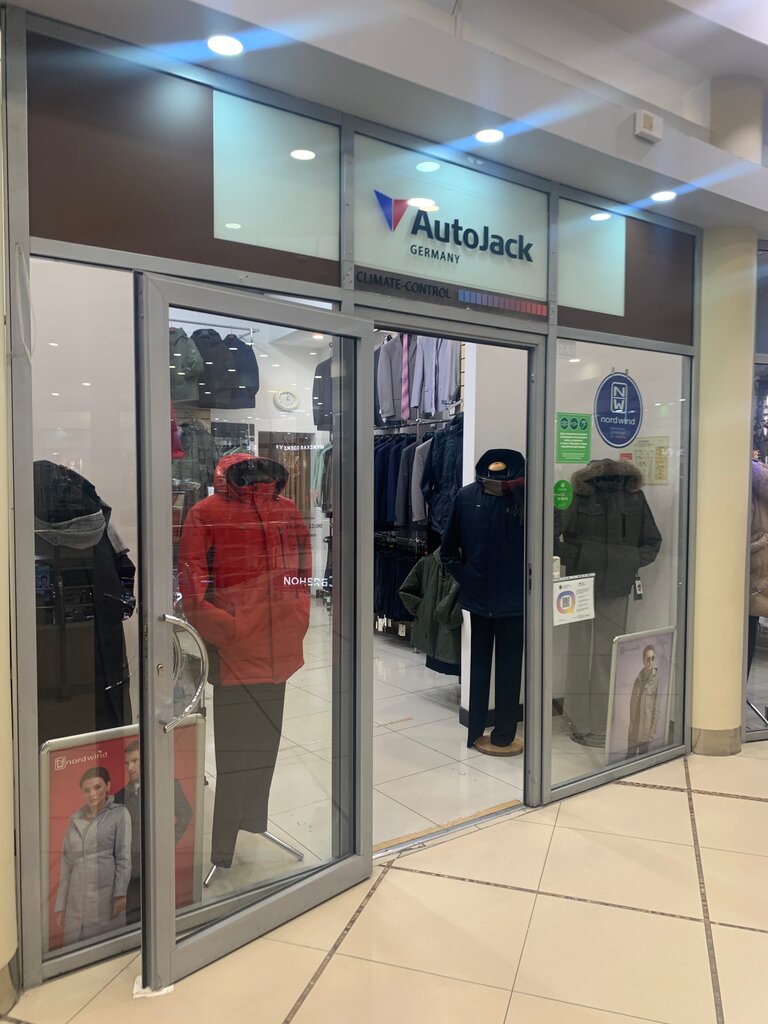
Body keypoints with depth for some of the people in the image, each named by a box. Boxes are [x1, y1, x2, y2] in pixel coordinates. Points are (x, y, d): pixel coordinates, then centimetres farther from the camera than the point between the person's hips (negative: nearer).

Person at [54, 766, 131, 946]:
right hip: (76, 899, 4)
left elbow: (123, 857, -3)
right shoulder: (75, 819, 13)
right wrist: (60, 905, 10)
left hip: (105, 895, -4)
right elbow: (66, 864, 13)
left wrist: (120, 894, -12)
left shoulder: (119, 814, 2)